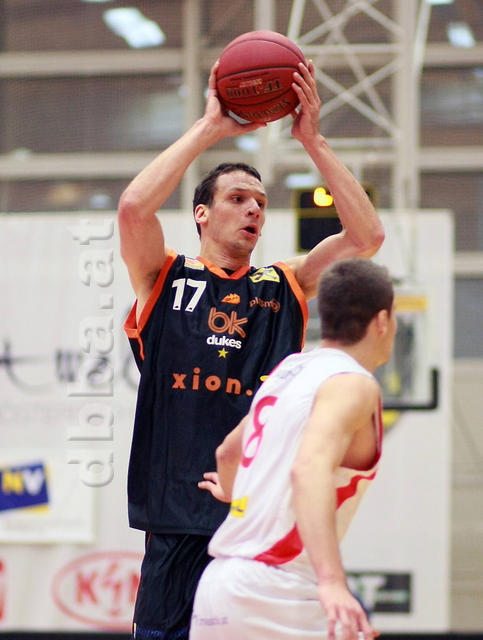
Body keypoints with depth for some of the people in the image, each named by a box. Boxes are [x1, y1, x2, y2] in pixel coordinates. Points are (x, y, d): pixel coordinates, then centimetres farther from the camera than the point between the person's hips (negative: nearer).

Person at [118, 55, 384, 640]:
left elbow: (367, 235, 3)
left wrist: (312, 140, -2)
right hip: (181, 521, -2)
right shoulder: (164, 279, 6)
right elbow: (133, 207, -12)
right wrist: (209, 129, -5)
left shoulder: (287, 286, 14)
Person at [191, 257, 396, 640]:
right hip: (274, 596, -9)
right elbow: (311, 468, -29)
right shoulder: (353, 384, -10)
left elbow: (228, 452, 33)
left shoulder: (289, 369, 17)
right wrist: (332, 581, -41)